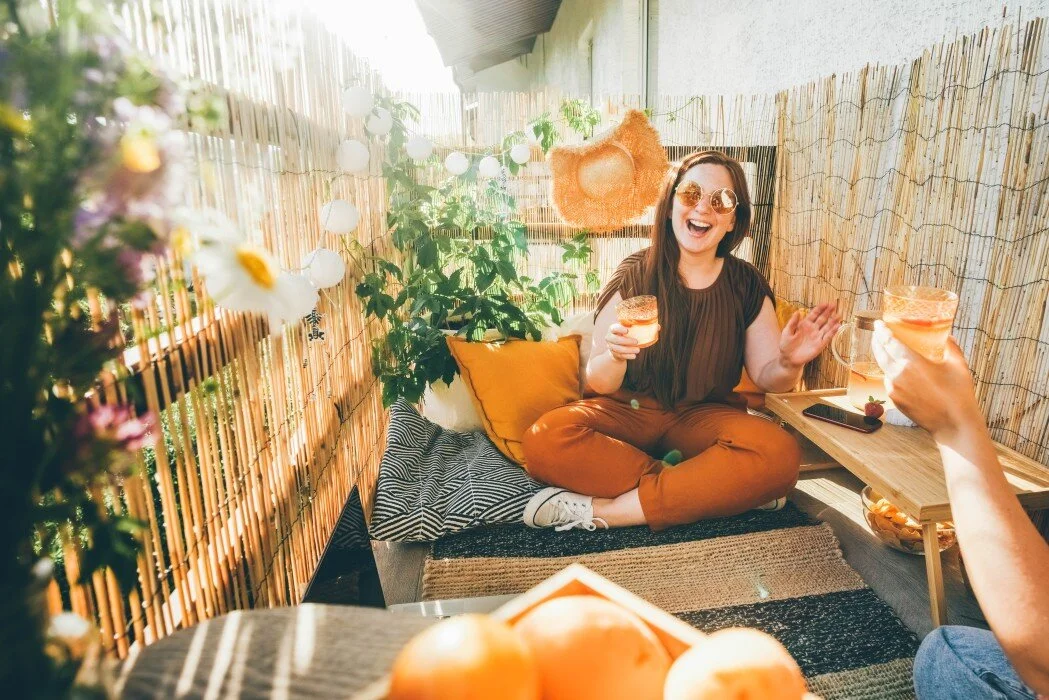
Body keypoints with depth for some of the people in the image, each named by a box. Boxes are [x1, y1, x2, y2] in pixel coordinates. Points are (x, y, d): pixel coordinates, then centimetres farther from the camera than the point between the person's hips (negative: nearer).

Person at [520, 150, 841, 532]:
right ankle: (719, 489, -19)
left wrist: (789, 364, -20)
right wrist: (615, 356, -33)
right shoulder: (635, 275, -5)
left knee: (780, 455, -30)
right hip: (628, 410, -1)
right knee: (543, 441, -31)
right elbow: (599, 383, -9)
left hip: (703, 416, 1)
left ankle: (600, 510, -25)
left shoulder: (746, 285, 1)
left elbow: (766, 376, 3)